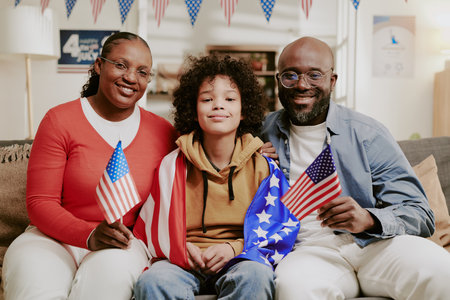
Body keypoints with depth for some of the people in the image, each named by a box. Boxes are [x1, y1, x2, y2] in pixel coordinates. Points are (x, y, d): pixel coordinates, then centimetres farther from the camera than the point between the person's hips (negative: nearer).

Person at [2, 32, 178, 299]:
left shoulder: (164, 133, 3)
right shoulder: (60, 120, -3)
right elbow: (40, 203, -5)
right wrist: (90, 235, -22)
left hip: (121, 246, 2)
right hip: (55, 238, -1)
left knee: (114, 271, -35)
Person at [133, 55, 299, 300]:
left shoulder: (263, 167, 5)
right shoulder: (172, 165, 6)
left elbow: (280, 227, 5)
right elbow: (151, 224, 10)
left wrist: (234, 248, -11)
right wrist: (178, 247, -11)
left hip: (239, 261, 1)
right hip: (184, 264, 0)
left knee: (256, 276, -35)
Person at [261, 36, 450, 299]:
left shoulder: (369, 134, 4)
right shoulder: (263, 134, 11)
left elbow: (420, 215, 1)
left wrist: (369, 219, -20)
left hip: (374, 242, 1)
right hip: (308, 250, -1)